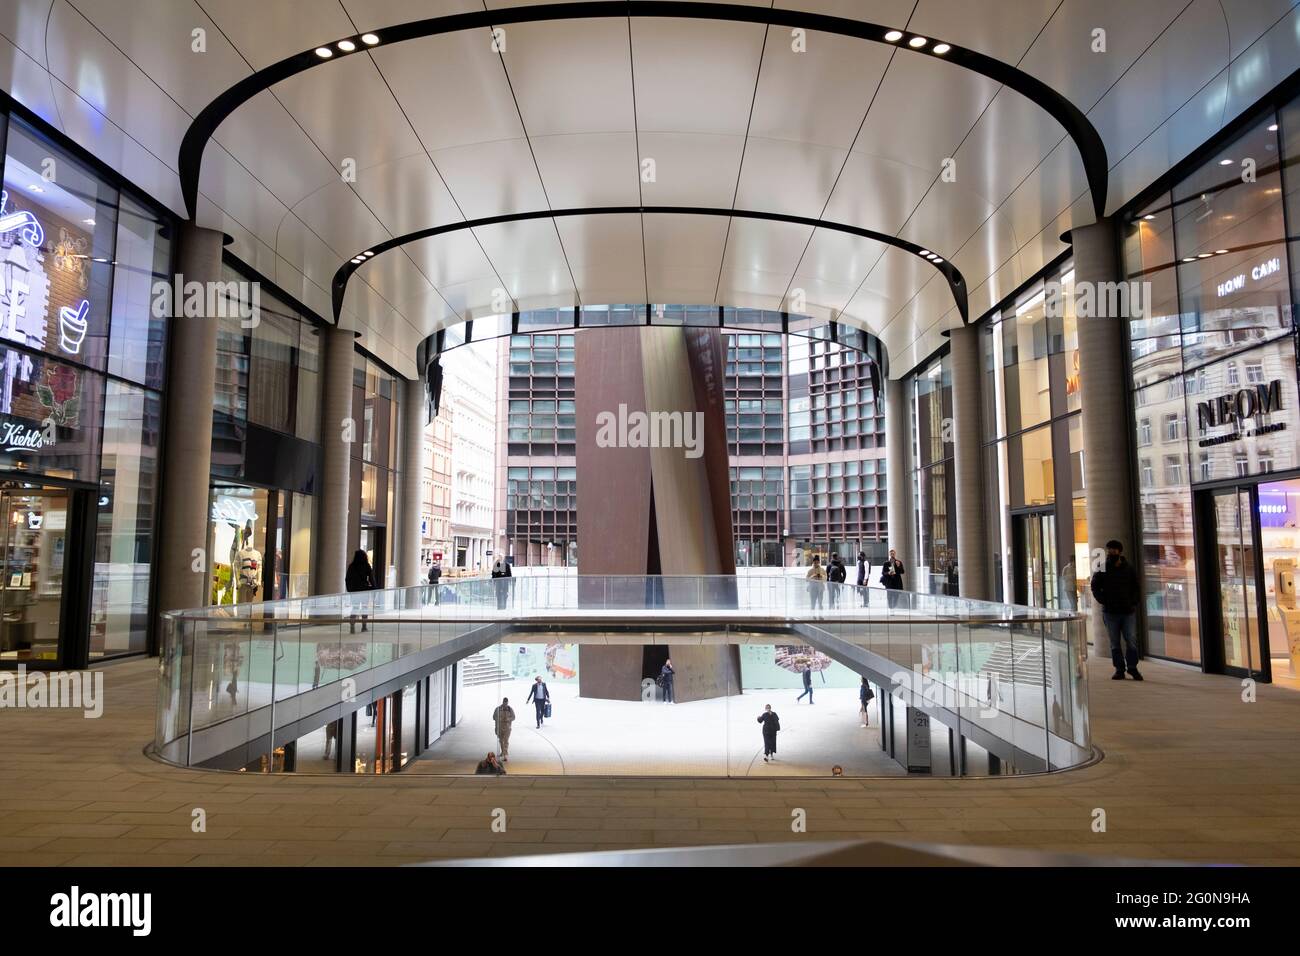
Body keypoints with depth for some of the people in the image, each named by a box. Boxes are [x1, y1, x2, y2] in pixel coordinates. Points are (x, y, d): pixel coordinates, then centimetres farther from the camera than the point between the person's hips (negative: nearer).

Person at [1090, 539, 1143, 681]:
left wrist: (1134, 603, -2)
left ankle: (1132, 667, 10)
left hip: (1128, 611, 0)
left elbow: (1136, 588, 11)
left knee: (1132, 641, -3)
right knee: (1115, 643, 4)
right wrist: (1103, 601, -7)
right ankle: (1119, 669, 10)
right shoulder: (1102, 569, 2)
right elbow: (1095, 587, 5)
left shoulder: (1129, 569, 6)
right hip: (1110, 612, 0)